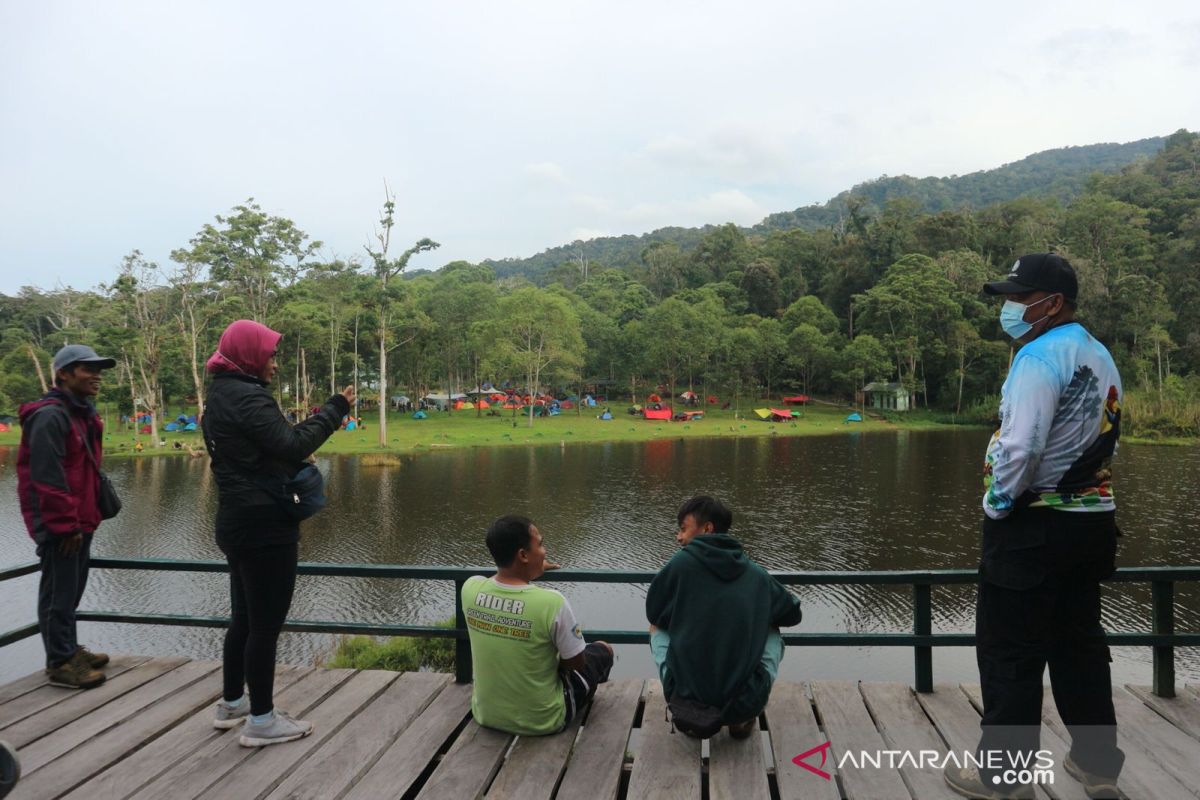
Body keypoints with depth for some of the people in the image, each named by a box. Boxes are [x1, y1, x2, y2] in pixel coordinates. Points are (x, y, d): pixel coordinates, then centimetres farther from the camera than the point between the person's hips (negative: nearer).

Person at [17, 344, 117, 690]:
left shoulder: (83, 414, 14)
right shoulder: (49, 416, -17)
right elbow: (46, 476, -22)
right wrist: (66, 524, -20)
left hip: (79, 521, 10)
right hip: (59, 526, -10)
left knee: (72, 590, 18)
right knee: (59, 593, -1)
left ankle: (69, 650, 30)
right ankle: (61, 663, 8)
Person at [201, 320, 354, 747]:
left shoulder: (219, 396, 14)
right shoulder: (248, 398, -17)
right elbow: (292, 445, -22)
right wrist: (333, 410, -15)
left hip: (236, 522, 10)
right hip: (264, 527, -10)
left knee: (245, 617, 21)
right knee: (266, 623, -1)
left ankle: (231, 703, 33)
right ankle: (261, 720, 9)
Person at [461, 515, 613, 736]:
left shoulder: (470, 589, -15)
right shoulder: (552, 603, -29)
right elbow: (576, 662, -13)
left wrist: (531, 570, 24)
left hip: (486, 715, 5)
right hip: (542, 720, -4)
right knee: (603, 650, 20)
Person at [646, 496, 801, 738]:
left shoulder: (682, 563, -4)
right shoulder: (758, 575, 5)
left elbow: (654, 615, 10)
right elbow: (793, 614, 21)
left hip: (687, 697, -1)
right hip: (745, 704, 2)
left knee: (657, 629, 24)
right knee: (772, 633, 28)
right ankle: (742, 720, 15)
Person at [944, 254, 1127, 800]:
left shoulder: (1040, 356, -17)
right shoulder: (1100, 357, 13)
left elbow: (1020, 448, -25)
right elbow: (1104, 443, 16)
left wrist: (996, 506, -12)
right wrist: (1087, 503, 18)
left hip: (1034, 526, -9)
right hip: (1092, 519, 9)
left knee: (1009, 652, 1)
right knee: (1079, 644, 18)